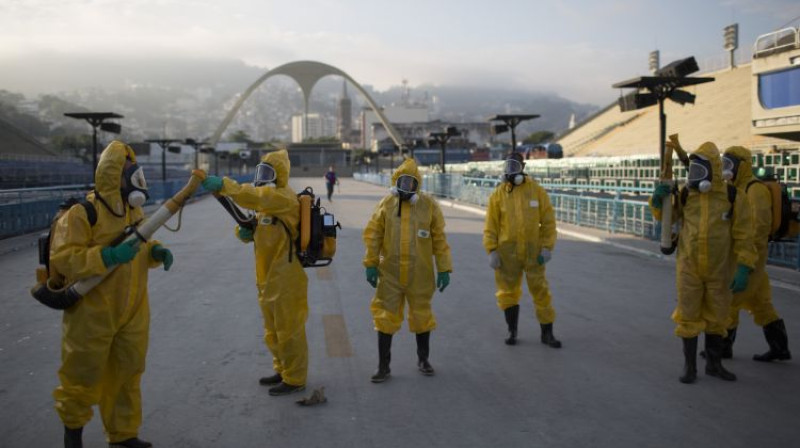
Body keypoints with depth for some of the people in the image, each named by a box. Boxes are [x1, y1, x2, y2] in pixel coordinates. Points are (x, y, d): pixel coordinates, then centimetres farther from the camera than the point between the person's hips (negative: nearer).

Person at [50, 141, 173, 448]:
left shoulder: (134, 211, 6)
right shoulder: (81, 214, -18)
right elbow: (61, 259, -22)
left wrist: (157, 251, -4)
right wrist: (107, 257, -32)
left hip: (132, 313, 6)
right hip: (92, 314, -6)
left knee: (127, 373, 14)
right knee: (84, 374, 8)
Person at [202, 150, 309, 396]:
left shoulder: (284, 197, -15)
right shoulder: (268, 201, 17)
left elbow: (253, 197, -34)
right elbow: (259, 231, 17)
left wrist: (223, 185, -41)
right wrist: (246, 231, -6)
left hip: (286, 279, -10)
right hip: (268, 279, 10)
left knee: (288, 330, -1)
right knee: (273, 330, 19)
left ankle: (295, 379, 10)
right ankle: (283, 370, 33)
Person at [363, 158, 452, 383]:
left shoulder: (429, 205, -4)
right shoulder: (386, 204, -1)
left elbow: (439, 239, -1)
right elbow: (373, 235, 1)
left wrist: (444, 269, -2)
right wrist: (371, 264, -3)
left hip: (420, 275, 0)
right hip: (390, 273, 0)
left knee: (421, 315, 13)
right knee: (386, 317, 3)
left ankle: (423, 359, 33)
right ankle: (383, 366, 14)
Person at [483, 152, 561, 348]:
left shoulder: (537, 191, -2)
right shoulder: (498, 194, -1)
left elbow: (548, 221, 0)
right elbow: (490, 226, 0)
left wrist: (547, 247, -5)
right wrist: (491, 251, -6)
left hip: (533, 251, 0)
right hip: (507, 252, 1)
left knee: (541, 291, 4)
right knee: (508, 292, 9)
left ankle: (547, 334, 15)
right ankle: (512, 331, 25)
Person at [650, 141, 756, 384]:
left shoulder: (733, 198, -7)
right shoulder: (685, 195, -2)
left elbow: (744, 236, -7)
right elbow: (663, 215, 12)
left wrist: (743, 269, -13)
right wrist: (658, 198, -9)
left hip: (719, 270, 0)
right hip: (689, 269, 1)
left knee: (716, 317, 14)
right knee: (688, 317, 4)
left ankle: (714, 364, 31)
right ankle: (689, 366, 17)